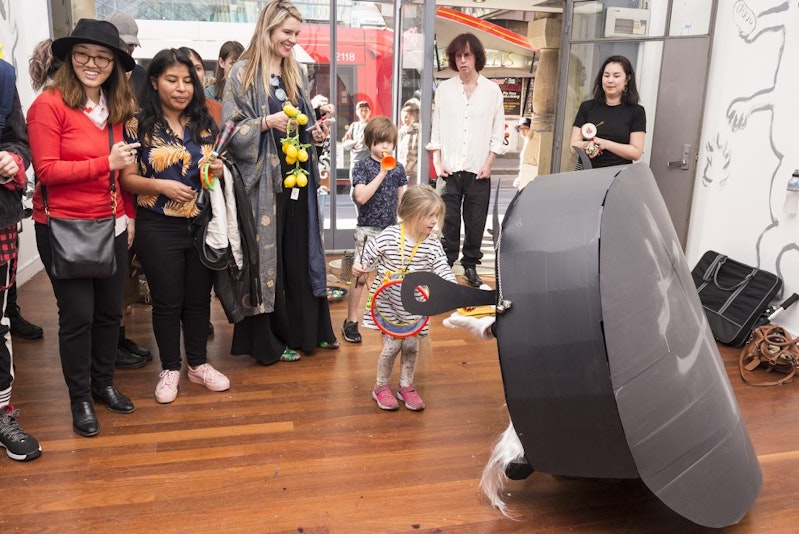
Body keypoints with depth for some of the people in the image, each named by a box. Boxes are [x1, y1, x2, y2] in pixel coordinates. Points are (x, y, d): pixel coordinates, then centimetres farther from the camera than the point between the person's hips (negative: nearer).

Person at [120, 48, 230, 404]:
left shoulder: (205, 124, 6)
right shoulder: (138, 125, -5)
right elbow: (126, 178, -7)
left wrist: (219, 171, -7)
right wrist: (160, 185, -23)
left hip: (202, 226, 3)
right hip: (158, 230, -3)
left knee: (199, 298, 12)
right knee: (167, 302, 7)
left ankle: (198, 364, 28)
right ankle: (170, 369, 24)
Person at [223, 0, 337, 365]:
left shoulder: (295, 73, 14)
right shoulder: (243, 73, -5)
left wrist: (316, 134, 0)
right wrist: (266, 123, -21)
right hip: (264, 180, -6)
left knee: (302, 253, 10)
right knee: (268, 256, 0)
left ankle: (307, 330, 22)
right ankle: (269, 339, 12)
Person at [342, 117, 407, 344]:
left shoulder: (398, 168, 6)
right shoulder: (362, 166, -5)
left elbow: (402, 200, 12)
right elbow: (361, 197, -19)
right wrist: (382, 173, -20)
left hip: (391, 229, 4)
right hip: (367, 229, -4)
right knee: (360, 277, 0)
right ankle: (351, 321, 11)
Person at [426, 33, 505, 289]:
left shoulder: (492, 90, 4)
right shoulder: (444, 89, 6)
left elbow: (497, 133, 5)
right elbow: (436, 129, 7)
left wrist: (488, 164, -3)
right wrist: (437, 162, -2)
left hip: (478, 170, 0)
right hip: (450, 170, 0)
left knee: (476, 222, 5)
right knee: (448, 221, 2)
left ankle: (470, 265, 18)